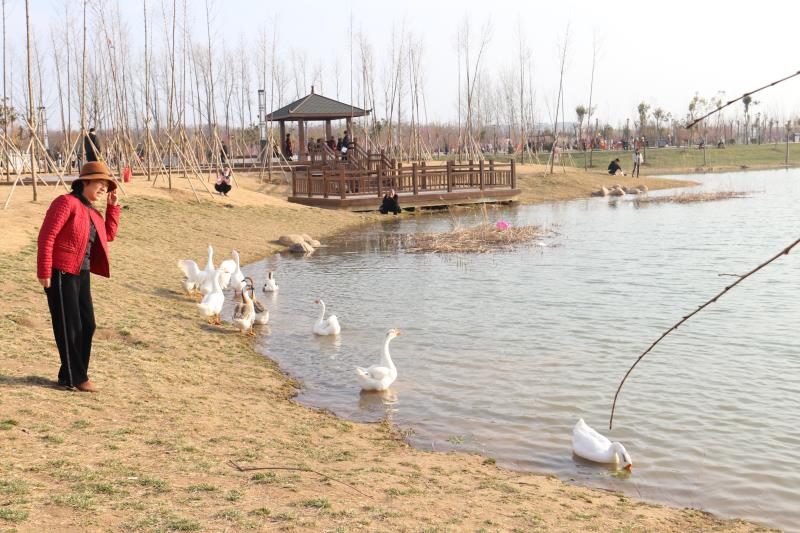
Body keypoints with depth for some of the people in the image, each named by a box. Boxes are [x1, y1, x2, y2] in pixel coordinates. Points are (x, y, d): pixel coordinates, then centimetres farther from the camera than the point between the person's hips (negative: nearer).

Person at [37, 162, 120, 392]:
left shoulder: (90, 211, 14)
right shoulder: (67, 202, -12)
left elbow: (108, 235, 22)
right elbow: (46, 237, -16)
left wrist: (113, 206, 12)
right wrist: (44, 273, -18)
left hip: (81, 274, 9)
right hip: (61, 273, -9)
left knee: (87, 325, 11)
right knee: (68, 326, -1)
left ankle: (72, 375, 23)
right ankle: (75, 378, 9)